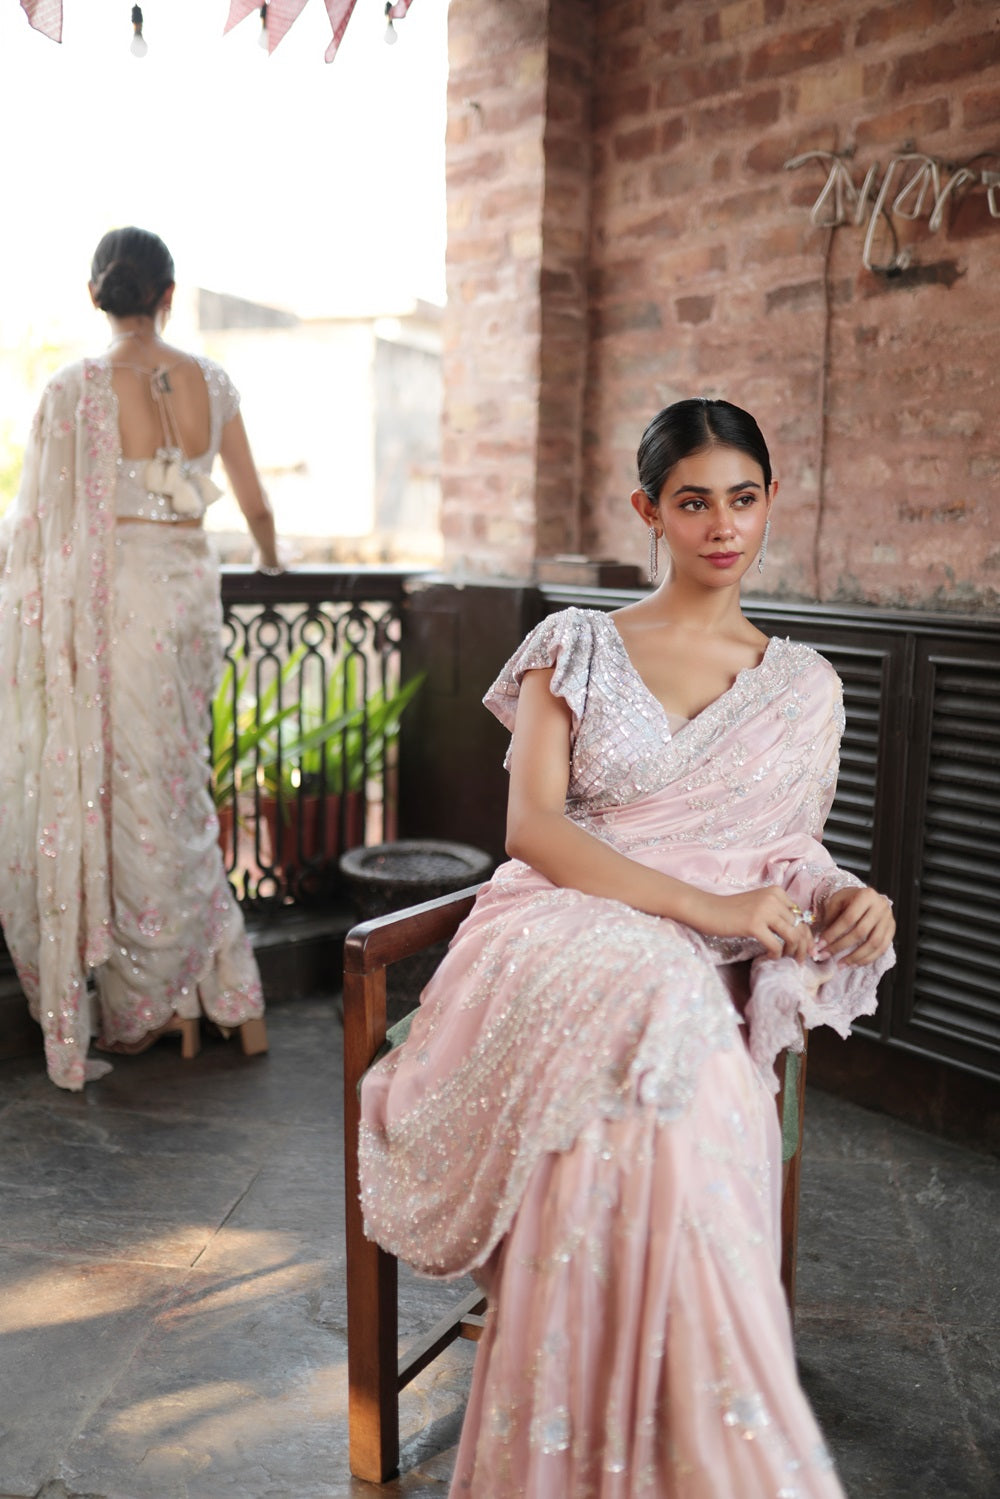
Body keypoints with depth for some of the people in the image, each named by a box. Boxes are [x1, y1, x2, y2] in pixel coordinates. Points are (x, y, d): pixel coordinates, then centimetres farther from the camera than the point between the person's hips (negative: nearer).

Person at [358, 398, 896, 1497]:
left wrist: (850, 902, -1)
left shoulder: (804, 687, 19)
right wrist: (705, 904, -13)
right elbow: (532, 827, -3)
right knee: (650, 1011, -38)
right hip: (561, 927, -2)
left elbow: (796, 855, 24)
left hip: (701, 974, 2)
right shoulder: (577, 648, 10)